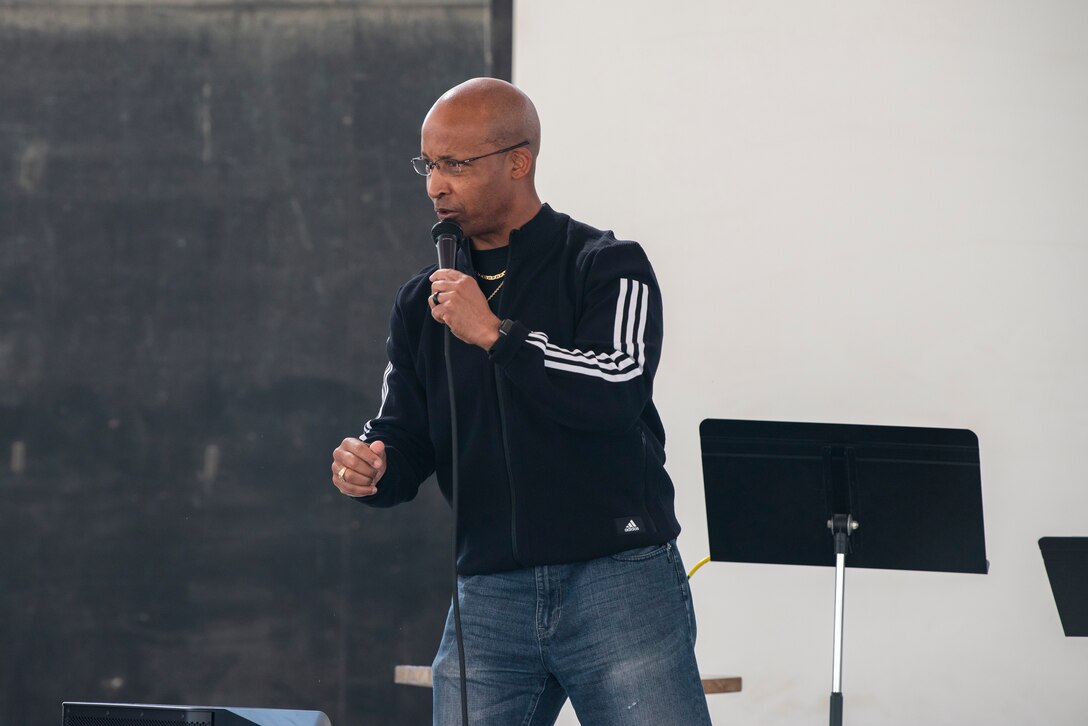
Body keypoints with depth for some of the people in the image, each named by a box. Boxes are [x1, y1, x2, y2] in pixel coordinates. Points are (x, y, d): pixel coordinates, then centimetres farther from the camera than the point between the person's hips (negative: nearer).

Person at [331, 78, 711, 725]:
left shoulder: (607, 268, -2)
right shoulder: (424, 302, 14)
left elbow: (617, 391, -18)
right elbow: (406, 441, 14)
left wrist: (495, 333, -16)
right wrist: (372, 467, -9)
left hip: (620, 586, -4)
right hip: (489, 600, 4)